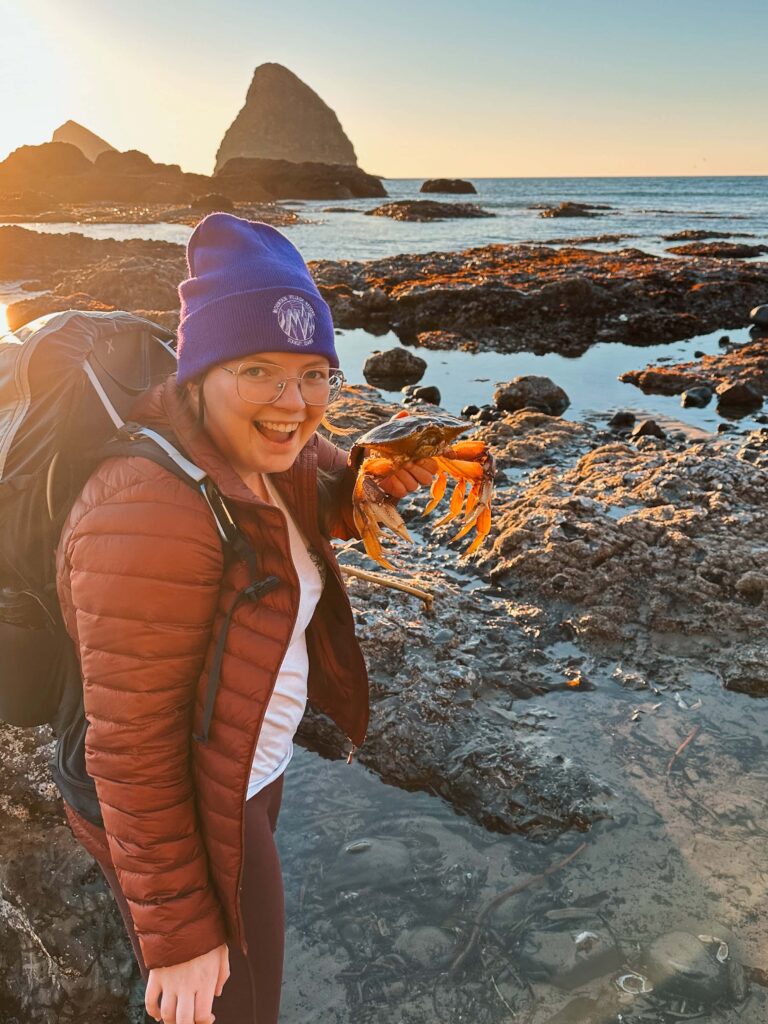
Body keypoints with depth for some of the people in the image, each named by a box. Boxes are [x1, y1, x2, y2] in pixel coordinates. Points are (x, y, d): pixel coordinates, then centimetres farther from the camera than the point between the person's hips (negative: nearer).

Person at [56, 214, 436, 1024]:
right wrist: (177, 935, -19)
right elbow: (132, 753, -28)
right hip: (184, 814, -8)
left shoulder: (260, 450, -7)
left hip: (252, 770, 8)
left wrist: (386, 478, -9)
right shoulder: (153, 517, -33)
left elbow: (328, 508, 14)